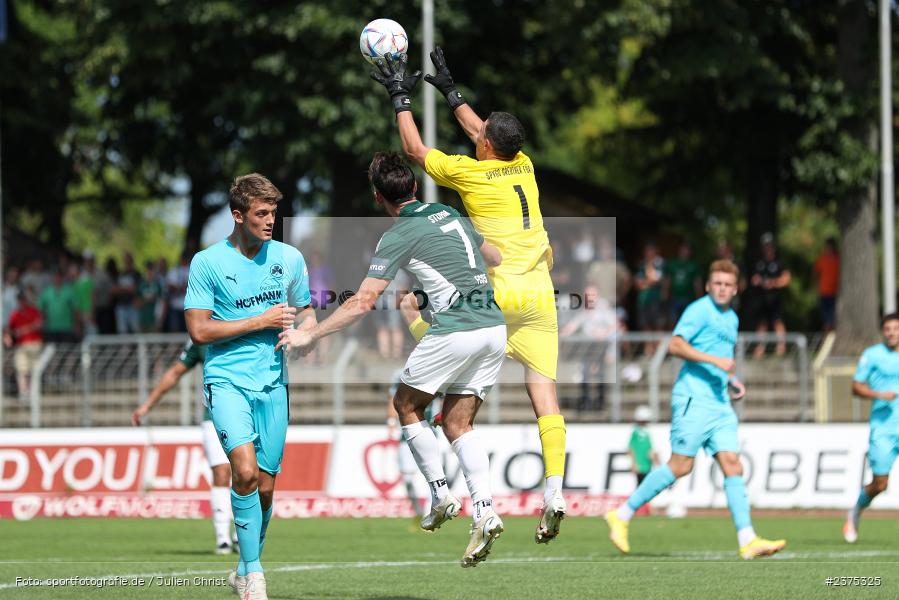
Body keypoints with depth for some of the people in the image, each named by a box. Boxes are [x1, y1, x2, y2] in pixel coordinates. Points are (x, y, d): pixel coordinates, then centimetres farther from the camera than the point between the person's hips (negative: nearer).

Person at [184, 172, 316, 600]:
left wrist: (303, 332, -4)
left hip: (273, 383, 4)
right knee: (245, 470, -23)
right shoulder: (207, 263, -4)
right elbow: (198, 330, -7)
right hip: (227, 380, -4)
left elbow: (306, 312, 20)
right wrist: (262, 322, -9)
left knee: (265, 486, 4)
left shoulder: (289, 258, 7)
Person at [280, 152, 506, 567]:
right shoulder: (450, 215, 15)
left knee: (406, 404, 15)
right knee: (458, 424, 10)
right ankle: (484, 512, -7)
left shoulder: (399, 236, -6)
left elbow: (363, 302, -9)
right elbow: (495, 257, 30)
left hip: (455, 331, -7)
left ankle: (440, 495, 6)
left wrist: (310, 336, -3)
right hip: (495, 328, 7)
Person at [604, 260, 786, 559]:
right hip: (693, 399, -8)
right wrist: (715, 361, -22)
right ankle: (623, 515, 3)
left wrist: (732, 381, 16)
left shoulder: (732, 319, 20)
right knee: (680, 465, -9)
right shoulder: (699, 310, -7)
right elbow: (676, 345, -18)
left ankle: (747, 540, -8)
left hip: (720, 403, 8)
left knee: (733, 465, -2)